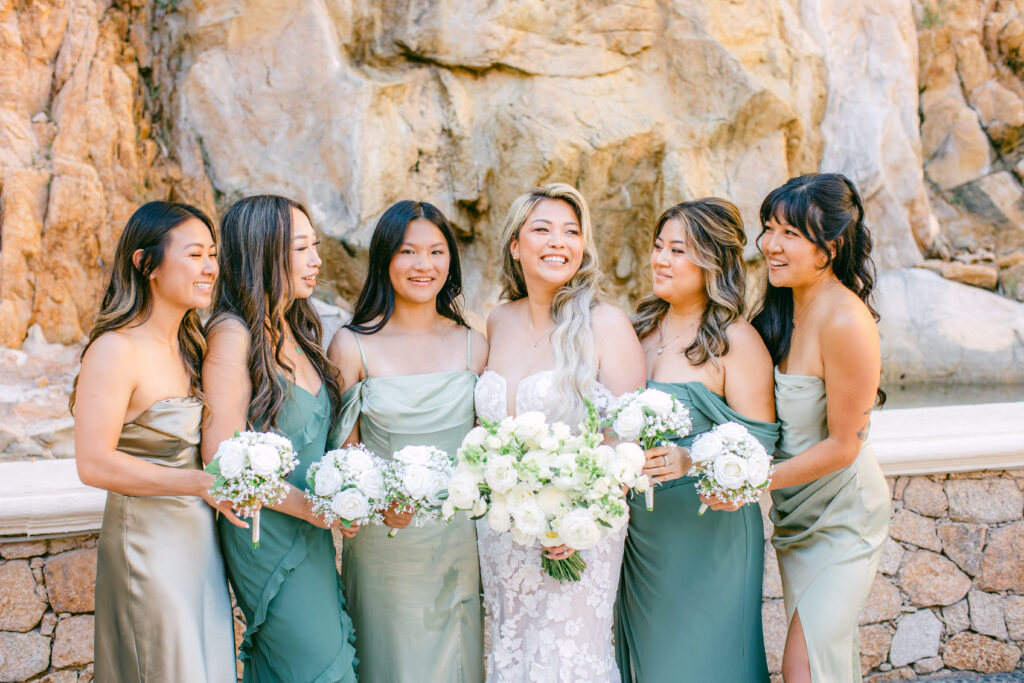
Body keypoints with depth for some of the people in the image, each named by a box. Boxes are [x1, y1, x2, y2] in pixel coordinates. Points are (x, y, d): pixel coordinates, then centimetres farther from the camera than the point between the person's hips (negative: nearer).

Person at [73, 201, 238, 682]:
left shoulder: (189, 344, 8)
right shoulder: (116, 350, -19)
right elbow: (94, 464, -25)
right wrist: (203, 482, -25)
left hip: (200, 535, 8)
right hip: (148, 543, -8)